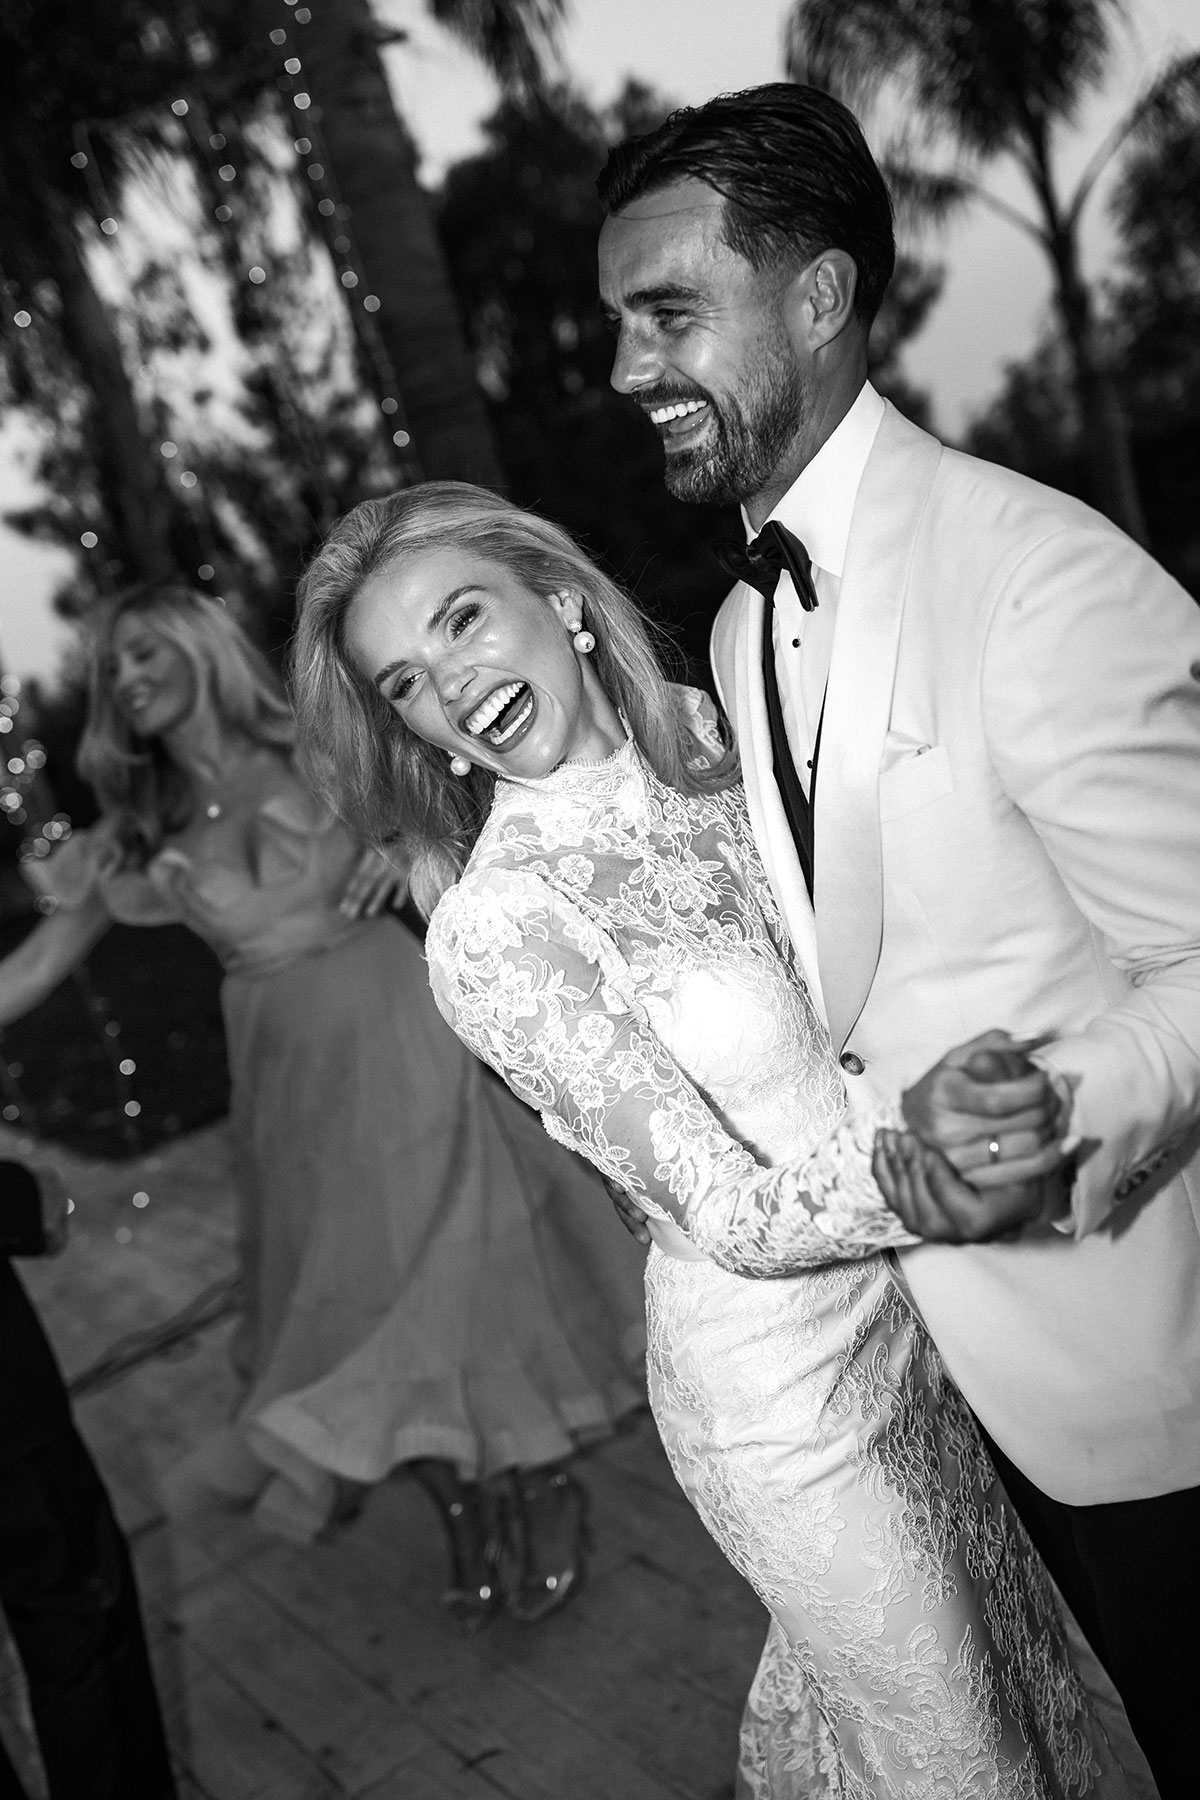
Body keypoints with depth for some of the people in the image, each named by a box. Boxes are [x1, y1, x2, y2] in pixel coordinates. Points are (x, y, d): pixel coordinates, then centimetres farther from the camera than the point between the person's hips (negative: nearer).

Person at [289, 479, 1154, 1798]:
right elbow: (732, 1216, -23)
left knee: (1023, 1661, 27)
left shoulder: (703, 739, -4)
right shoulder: (491, 925, -23)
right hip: (784, 1389, -6)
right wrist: (915, 1162, -38)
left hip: (911, 1308, 6)